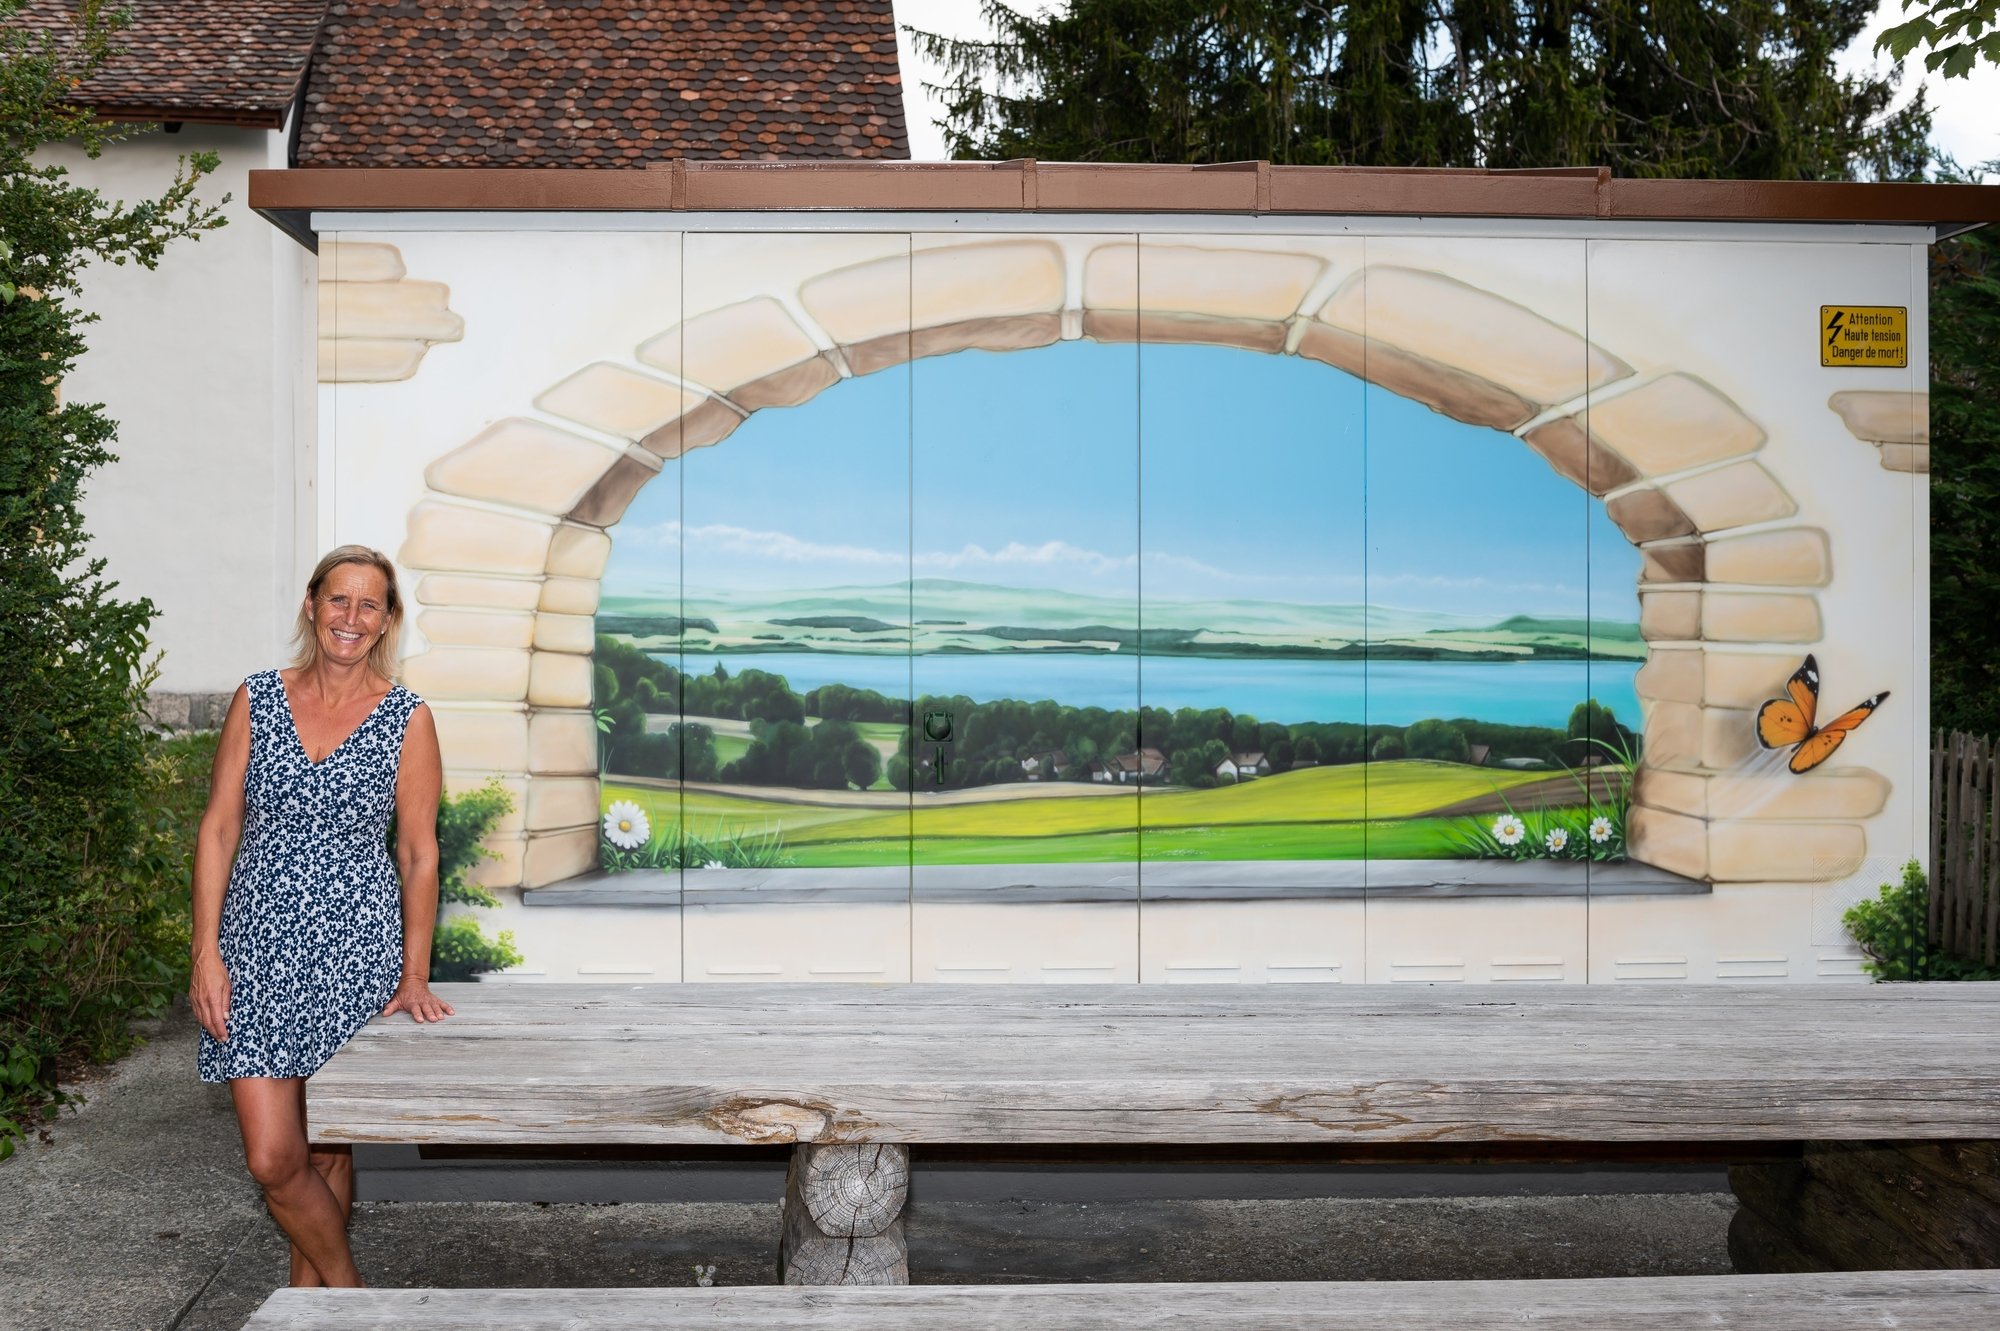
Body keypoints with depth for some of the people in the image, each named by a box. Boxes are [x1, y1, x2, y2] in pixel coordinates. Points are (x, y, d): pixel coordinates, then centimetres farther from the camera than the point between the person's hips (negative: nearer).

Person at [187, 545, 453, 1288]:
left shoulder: (407, 719, -2)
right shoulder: (257, 700, 3)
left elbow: (419, 853, 1)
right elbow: (219, 828, 3)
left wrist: (414, 976, -2)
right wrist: (207, 953, -4)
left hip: (355, 948, -1)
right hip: (258, 947, 1)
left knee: (328, 1149, 8)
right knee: (272, 1159, -3)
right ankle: (348, 1292, 20)